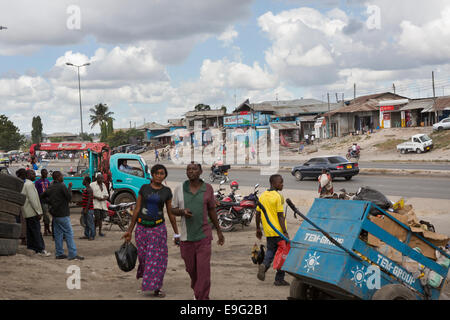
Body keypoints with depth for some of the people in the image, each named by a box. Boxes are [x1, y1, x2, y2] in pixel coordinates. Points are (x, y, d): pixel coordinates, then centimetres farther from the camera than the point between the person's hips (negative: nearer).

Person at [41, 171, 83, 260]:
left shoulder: (50, 187, 9)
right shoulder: (62, 186, -14)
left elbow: (43, 196, 17)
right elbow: (69, 197, -13)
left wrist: (50, 203, 15)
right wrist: (70, 188, -2)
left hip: (54, 213, 8)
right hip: (62, 214, -8)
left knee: (58, 233, 12)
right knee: (69, 233, -6)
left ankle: (59, 253, 14)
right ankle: (73, 254, -8)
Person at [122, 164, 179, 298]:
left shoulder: (167, 191, 2)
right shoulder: (144, 188, 1)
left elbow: (170, 213, 7)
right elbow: (136, 210, 2)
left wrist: (176, 234, 7)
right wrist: (129, 230, 1)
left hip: (158, 227, 0)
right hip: (142, 227, 0)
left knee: (158, 258, -4)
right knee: (144, 256, 4)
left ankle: (156, 288, 5)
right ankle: (144, 272, 38)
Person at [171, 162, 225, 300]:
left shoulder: (207, 188, 0)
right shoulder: (179, 189, 0)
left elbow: (212, 210, 10)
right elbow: (173, 210, 7)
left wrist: (219, 231, 13)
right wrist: (183, 211, -16)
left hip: (203, 236, -1)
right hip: (186, 236, 2)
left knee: (204, 269, -10)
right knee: (191, 269, 14)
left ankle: (202, 297, -5)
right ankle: (196, 289, 42)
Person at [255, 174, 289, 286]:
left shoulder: (262, 196, 7)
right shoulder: (278, 197, -14)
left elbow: (257, 214, 11)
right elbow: (280, 216, -17)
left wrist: (258, 229, 20)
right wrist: (285, 232, -16)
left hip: (268, 231, 6)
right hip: (279, 231, -6)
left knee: (271, 250, 19)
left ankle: (264, 265, -9)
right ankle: (279, 279, 8)